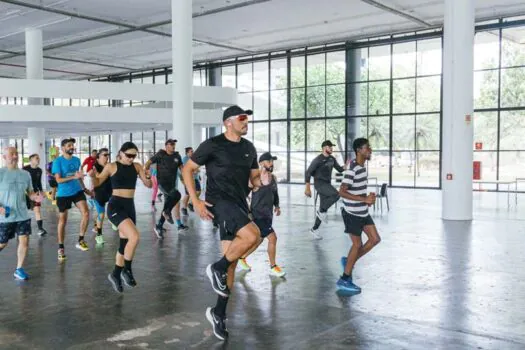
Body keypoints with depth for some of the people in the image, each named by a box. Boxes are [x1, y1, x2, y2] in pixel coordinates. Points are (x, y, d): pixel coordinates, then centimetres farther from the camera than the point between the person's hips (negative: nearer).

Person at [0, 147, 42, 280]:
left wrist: (35, 197, -8)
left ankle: (19, 269, 13)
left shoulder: (25, 174, 5)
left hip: (22, 215, 4)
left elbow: (30, 192, 14)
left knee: (24, 240, 0)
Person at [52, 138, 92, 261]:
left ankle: (81, 240, 2)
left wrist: (85, 188, 20)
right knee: (63, 221, 5)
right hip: (63, 194, -4)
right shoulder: (58, 161, -11)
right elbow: (58, 180, -17)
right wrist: (73, 177, -27)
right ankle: (61, 248, 18)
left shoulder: (76, 160, 6)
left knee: (86, 213, -13)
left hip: (77, 191, 4)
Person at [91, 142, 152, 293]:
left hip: (130, 207, 6)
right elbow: (97, 183, 5)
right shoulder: (111, 166, -4)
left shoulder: (137, 167, 6)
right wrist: (93, 176, -17)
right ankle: (127, 270, -3)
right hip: (115, 206, -6)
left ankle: (116, 275, 30)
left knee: (124, 243, 12)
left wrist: (148, 178, -17)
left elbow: (149, 185, 5)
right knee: (134, 237, -23)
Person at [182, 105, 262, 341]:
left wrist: (262, 181, -5)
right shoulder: (213, 145, -7)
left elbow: (254, 178, 19)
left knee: (231, 263, 8)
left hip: (239, 205, 7)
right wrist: (195, 201, -10)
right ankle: (217, 268, -6)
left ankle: (218, 313, 21)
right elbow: (187, 169, -3)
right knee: (252, 235, -29)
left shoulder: (249, 148, 11)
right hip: (219, 201, -6)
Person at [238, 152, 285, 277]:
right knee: (272, 238, -13)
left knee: (258, 241, 18)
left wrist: (276, 205, 10)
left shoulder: (273, 178, 6)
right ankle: (273, 267, 1)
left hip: (268, 215, 8)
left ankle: (242, 258, 38)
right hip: (258, 215, -8)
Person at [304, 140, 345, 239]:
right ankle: (321, 211, -11)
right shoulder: (318, 159, -13)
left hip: (327, 184, 8)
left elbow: (340, 169, 16)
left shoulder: (332, 158, 9)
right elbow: (308, 172, -13)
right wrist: (307, 188, -16)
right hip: (319, 183, -7)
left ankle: (314, 229, 19)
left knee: (323, 208, 7)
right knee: (336, 195, -28)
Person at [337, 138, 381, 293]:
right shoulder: (352, 169, -21)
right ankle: (344, 280, 12)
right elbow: (342, 192, -27)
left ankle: (349, 262, 23)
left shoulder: (363, 167, 8)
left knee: (375, 239, 9)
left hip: (363, 212, 9)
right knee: (357, 244, -1)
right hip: (352, 213, -9)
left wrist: (368, 198, 4)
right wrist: (365, 199, -26)